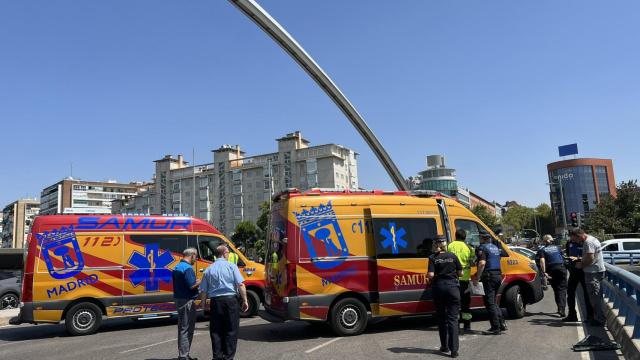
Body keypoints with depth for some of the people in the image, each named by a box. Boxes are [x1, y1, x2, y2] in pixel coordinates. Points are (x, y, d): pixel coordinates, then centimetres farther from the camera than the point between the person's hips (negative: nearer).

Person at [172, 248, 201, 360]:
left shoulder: (177, 267, 13)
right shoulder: (188, 268, -18)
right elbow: (192, 286, -24)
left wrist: (196, 281, 15)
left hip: (179, 299, 10)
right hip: (187, 301, -10)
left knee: (183, 327, 17)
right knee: (187, 328, -3)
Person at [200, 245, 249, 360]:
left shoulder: (209, 269, 8)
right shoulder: (231, 266, -1)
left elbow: (203, 290, 7)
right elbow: (240, 285, -8)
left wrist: (203, 304, 18)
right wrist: (245, 300, -3)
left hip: (215, 302, 3)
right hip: (230, 300, -3)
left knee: (216, 331, 11)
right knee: (231, 331, 6)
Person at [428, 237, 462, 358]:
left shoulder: (433, 258, -4)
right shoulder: (452, 256, 2)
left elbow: (430, 275, -13)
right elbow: (460, 273, 3)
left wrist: (428, 277, 8)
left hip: (439, 288, 0)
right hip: (452, 287, 1)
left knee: (441, 318, 15)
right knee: (452, 318, 2)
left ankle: (445, 346, 22)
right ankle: (454, 349, -6)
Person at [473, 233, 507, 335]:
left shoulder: (482, 248, -9)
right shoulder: (495, 247, 18)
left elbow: (482, 263, -22)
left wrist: (477, 278, -19)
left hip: (489, 276, -8)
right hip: (498, 275, 8)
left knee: (490, 302, -3)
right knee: (493, 301, 20)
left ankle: (495, 328, -2)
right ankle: (502, 323, 18)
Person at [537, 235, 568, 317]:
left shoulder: (542, 250, 5)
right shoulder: (557, 247, 13)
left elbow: (542, 261, -9)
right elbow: (563, 257, 18)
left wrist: (544, 272, -14)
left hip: (551, 269, -1)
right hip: (561, 267, 1)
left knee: (556, 289, 13)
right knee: (562, 288, 0)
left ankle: (560, 308, 17)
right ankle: (562, 308, -16)